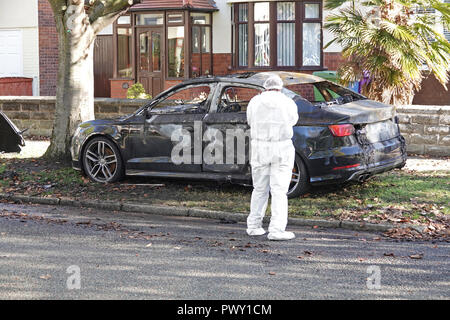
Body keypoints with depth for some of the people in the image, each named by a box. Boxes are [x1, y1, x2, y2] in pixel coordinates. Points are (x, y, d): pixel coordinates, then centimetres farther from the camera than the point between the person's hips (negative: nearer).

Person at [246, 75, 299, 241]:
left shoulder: (255, 102, 1)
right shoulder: (288, 103, -1)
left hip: (259, 148, 2)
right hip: (282, 149, -2)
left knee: (260, 189, 15)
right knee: (279, 190, -1)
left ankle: (254, 226, 21)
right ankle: (276, 230, -8)